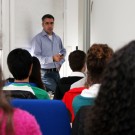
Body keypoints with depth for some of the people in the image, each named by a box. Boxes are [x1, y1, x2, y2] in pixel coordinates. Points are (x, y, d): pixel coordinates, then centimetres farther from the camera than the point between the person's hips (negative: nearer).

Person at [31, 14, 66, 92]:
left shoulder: (57, 38, 14)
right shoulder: (38, 39, -6)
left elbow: (63, 51, 30)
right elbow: (35, 57, -16)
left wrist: (60, 63, 13)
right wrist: (52, 59, -22)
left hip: (56, 72, 6)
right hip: (45, 73, -6)